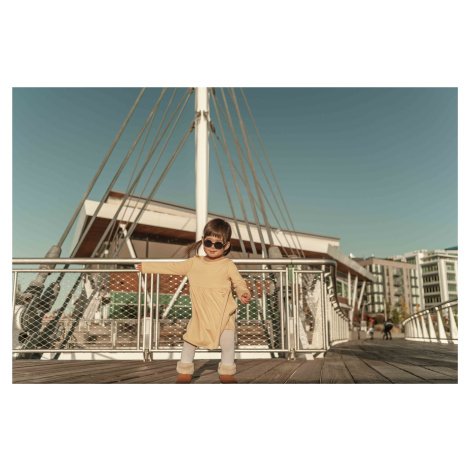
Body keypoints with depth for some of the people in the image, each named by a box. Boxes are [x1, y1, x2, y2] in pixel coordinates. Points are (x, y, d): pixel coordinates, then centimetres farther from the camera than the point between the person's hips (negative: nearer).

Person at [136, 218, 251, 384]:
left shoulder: (228, 264, -3)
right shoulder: (194, 263, 6)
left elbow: (239, 282, -4)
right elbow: (173, 267, 14)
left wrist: (244, 294, -27)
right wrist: (146, 267, 18)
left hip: (223, 314, -2)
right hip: (199, 315, 3)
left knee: (227, 340, -5)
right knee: (190, 338, 1)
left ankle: (227, 372, 18)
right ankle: (185, 372, 22)